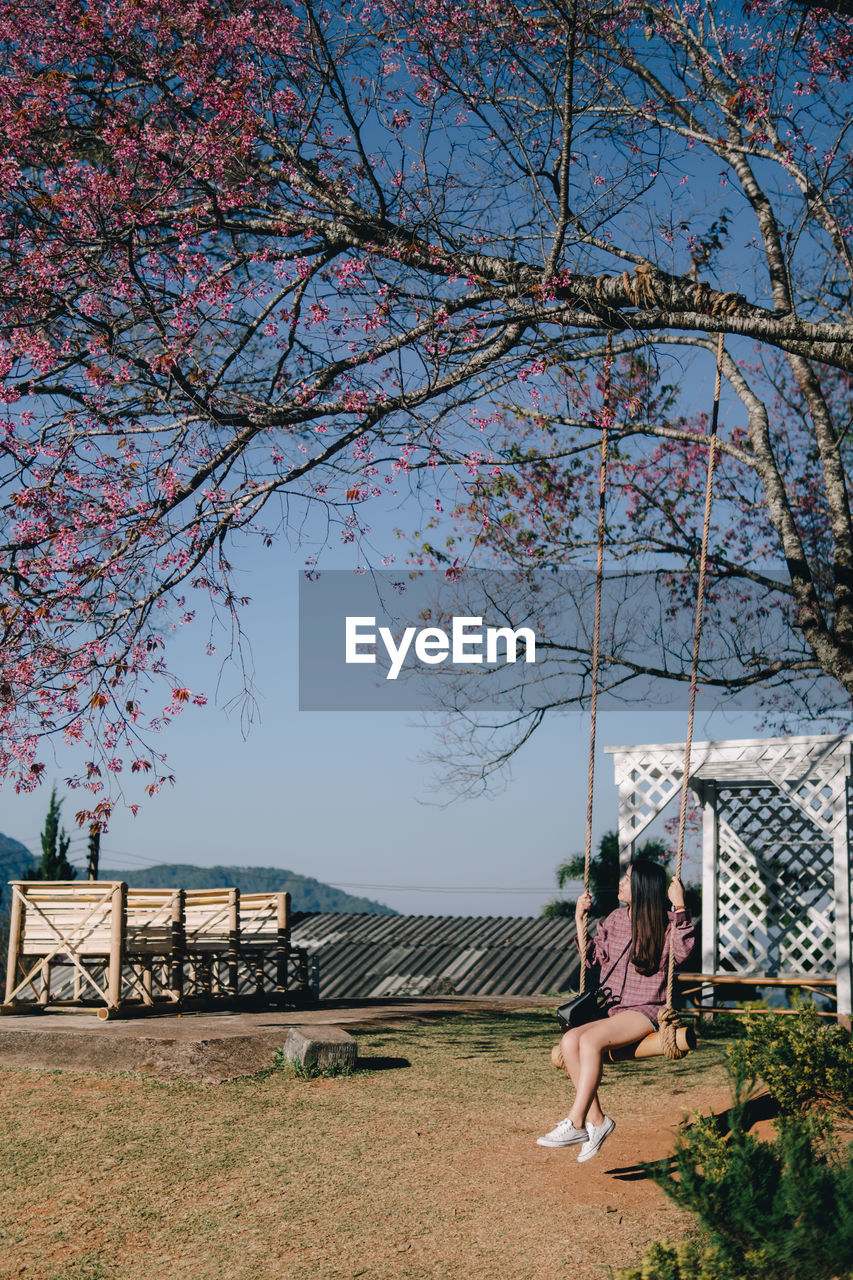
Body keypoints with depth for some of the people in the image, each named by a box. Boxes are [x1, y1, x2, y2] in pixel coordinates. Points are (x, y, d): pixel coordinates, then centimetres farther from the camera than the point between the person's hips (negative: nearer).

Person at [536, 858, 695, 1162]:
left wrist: (679, 907, -24)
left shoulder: (664, 922, -2)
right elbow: (592, 958, 22)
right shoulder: (615, 919, 15)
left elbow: (682, 951, -22)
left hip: (646, 1012, -6)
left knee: (591, 1039, -32)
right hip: (612, 1010, 6)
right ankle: (595, 1119, -18)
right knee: (569, 1041, -24)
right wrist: (580, 921, 15)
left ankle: (576, 1123, -28)